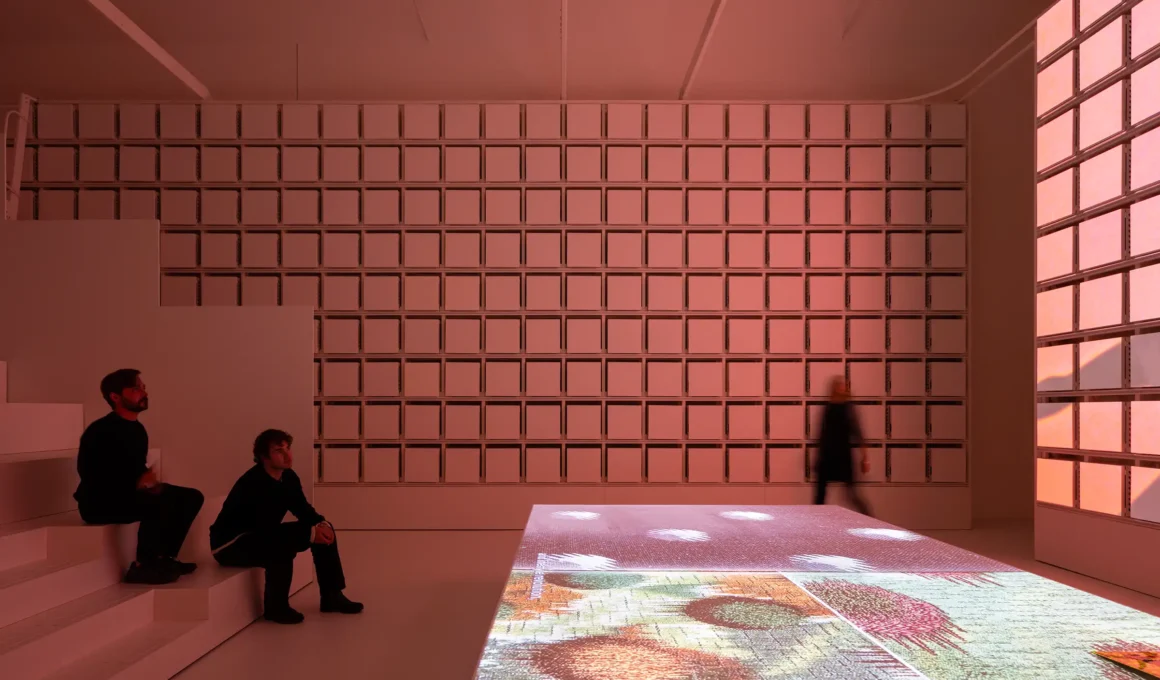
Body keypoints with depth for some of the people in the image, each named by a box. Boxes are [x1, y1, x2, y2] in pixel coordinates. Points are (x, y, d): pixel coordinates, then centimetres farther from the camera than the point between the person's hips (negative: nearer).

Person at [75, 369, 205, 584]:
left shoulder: (137, 429, 8)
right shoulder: (100, 431, -17)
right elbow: (93, 478, -24)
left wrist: (150, 482, -5)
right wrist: (137, 483, -24)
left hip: (128, 495, 9)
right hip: (99, 503, -9)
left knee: (192, 497, 1)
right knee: (161, 502, -33)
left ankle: (164, 558, 5)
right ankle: (143, 567, -18)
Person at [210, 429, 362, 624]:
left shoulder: (288, 477, -3)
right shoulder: (253, 483, -29)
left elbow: (303, 509, 4)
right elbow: (267, 529, -34)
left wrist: (321, 524, -18)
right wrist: (310, 533, -31)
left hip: (263, 535, 9)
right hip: (231, 545, -9)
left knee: (324, 531, -2)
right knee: (284, 544, -37)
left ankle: (332, 596, 3)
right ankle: (276, 607, -17)